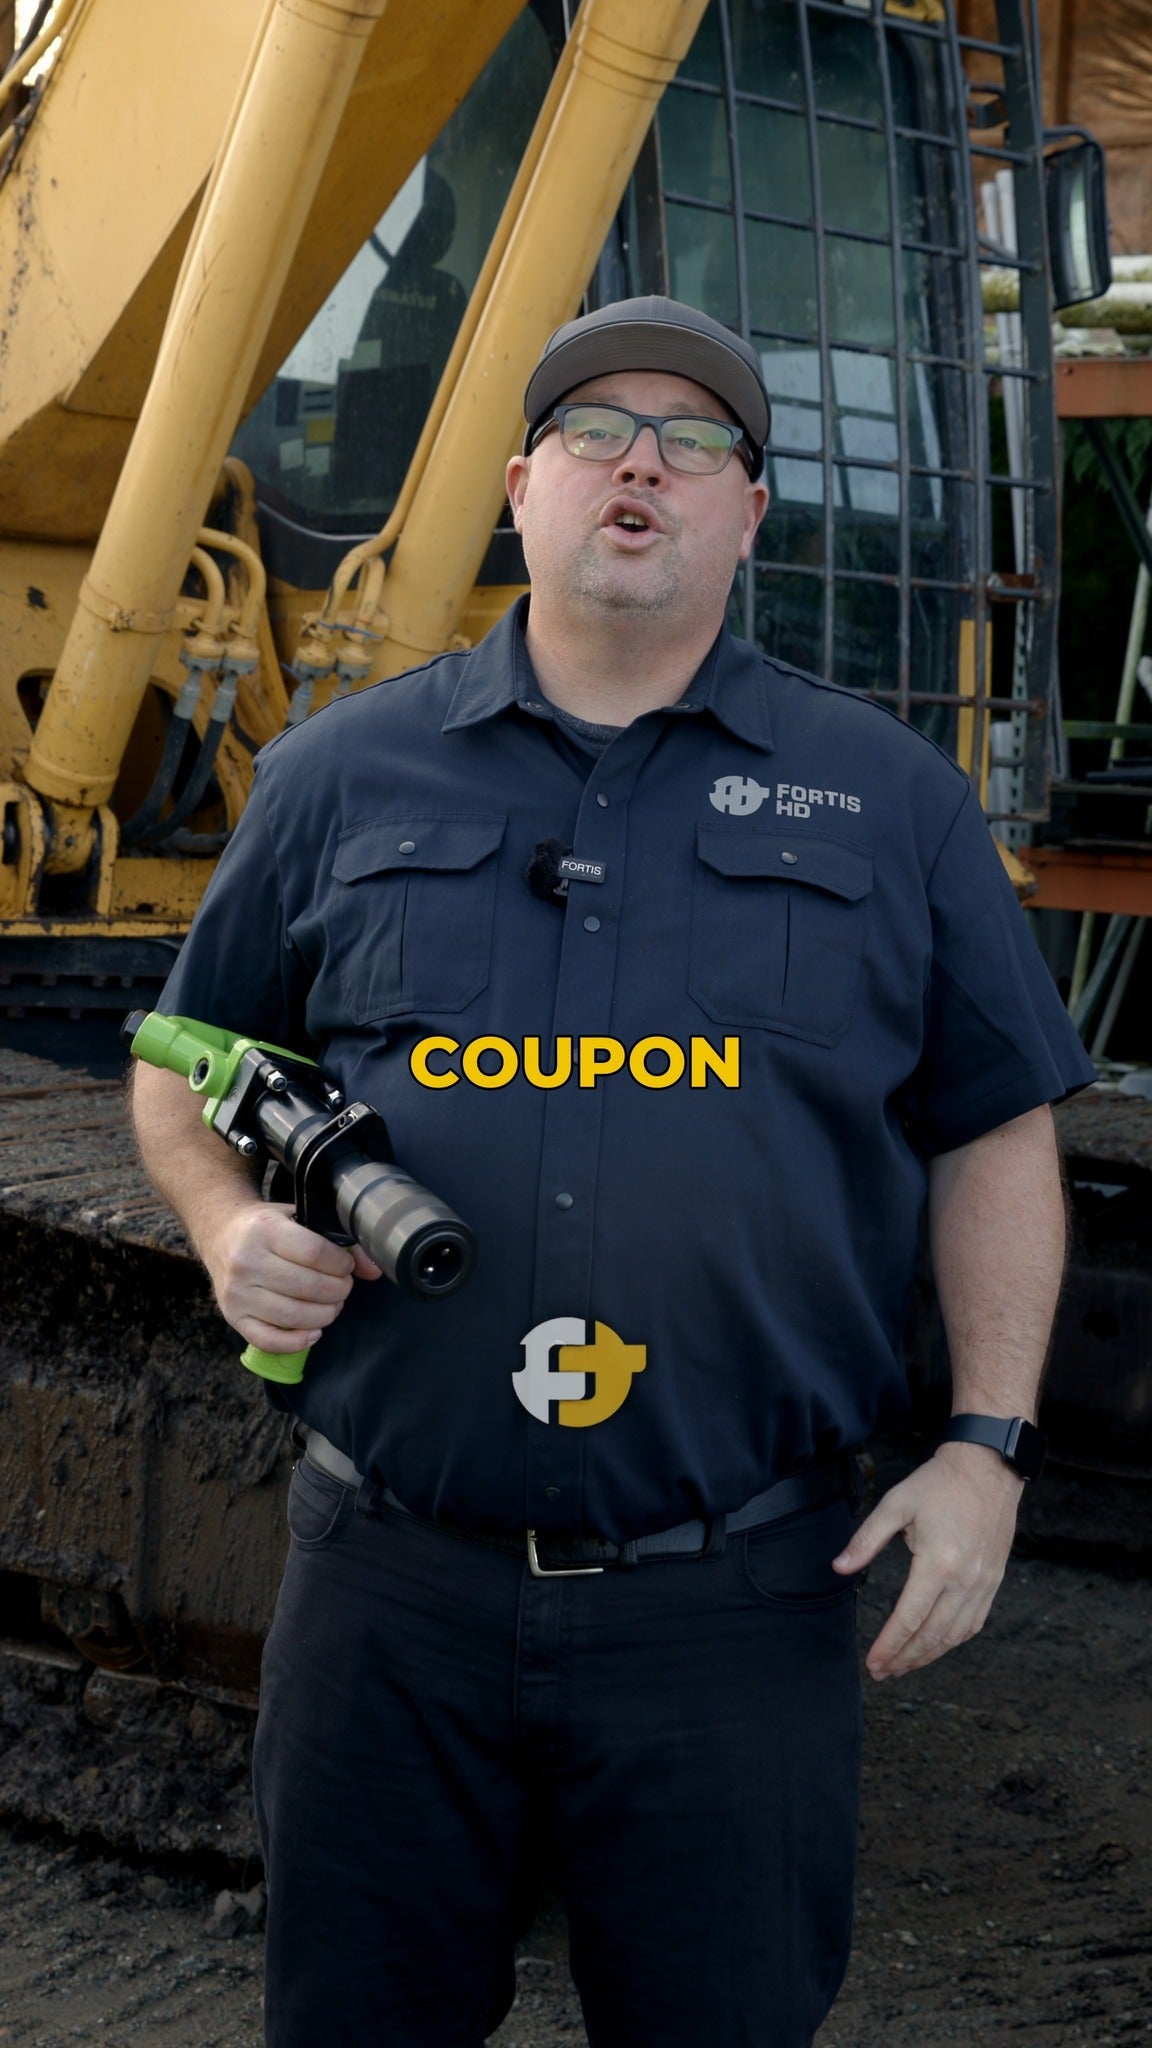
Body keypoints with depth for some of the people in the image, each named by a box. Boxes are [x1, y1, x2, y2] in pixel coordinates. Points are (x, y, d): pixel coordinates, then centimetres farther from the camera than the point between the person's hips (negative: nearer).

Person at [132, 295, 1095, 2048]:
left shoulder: (888, 800, 8)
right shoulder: (341, 778, 8)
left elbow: (996, 1132, 9)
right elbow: (186, 1062, 17)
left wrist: (988, 1444, 0)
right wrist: (230, 1223, -4)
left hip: (740, 1605, 0)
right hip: (391, 1586, 1)